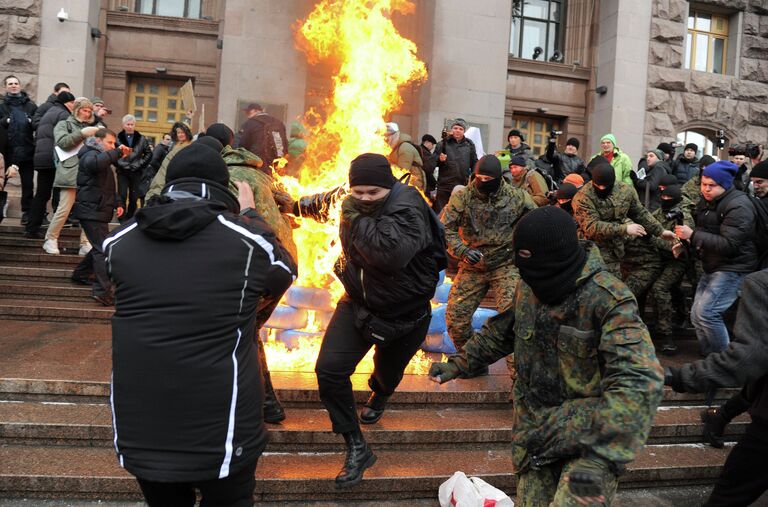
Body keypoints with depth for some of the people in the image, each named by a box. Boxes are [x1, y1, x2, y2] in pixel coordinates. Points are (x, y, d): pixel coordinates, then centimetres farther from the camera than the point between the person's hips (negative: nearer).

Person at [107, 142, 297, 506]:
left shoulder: (119, 241, 0)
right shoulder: (247, 240, -10)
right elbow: (285, 269, 11)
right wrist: (248, 214, 26)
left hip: (138, 429, 3)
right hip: (221, 432, -3)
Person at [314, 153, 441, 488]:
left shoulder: (407, 209, -25)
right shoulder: (355, 206, -2)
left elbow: (392, 252, -45)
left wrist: (357, 219, -36)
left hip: (403, 314, -5)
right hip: (358, 303, 5)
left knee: (388, 374, 20)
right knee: (329, 369, -13)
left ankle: (378, 398, 60)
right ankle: (357, 448, 0)